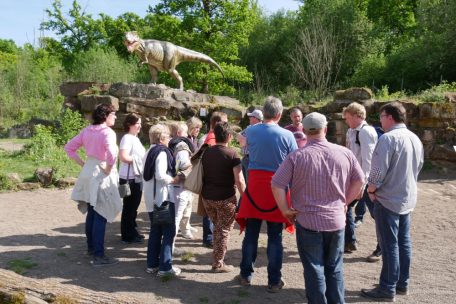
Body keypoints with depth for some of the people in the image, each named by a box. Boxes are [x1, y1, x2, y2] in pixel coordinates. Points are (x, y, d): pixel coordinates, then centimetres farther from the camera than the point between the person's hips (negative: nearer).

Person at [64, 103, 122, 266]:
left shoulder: (87, 130, 7)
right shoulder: (107, 132, -16)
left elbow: (69, 147, 12)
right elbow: (112, 153, -35)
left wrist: (82, 163, 10)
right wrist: (109, 168, -20)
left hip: (89, 172, 8)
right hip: (101, 175, -8)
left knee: (91, 213, 19)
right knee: (100, 216, -3)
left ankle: (91, 247, 33)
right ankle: (99, 255, 2)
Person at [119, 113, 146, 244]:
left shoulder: (136, 139, 15)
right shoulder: (127, 138, -14)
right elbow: (123, 157, -26)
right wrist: (137, 159, -14)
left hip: (137, 177, 9)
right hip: (129, 178, -9)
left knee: (134, 206, 17)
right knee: (129, 207, 0)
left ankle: (132, 232, 28)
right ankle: (127, 235, 10)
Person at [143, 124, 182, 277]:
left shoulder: (149, 152, 13)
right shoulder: (162, 152, -15)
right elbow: (160, 175, -25)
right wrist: (174, 180, -10)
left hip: (151, 197, 9)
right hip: (163, 197, -9)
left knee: (155, 230, 15)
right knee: (169, 231, -1)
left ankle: (152, 264, 20)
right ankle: (165, 266, 1)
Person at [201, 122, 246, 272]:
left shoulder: (206, 152, 3)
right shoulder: (232, 154, -13)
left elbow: (201, 175, 12)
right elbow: (239, 181, -16)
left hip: (207, 197, 6)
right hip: (225, 198, -5)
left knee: (217, 227, 23)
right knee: (224, 230, 8)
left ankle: (217, 257, 31)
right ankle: (218, 264, 15)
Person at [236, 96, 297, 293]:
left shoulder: (250, 131, -2)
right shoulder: (287, 135, -10)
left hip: (254, 185, 2)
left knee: (251, 234, 13)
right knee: (275, 238, 8)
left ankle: (246, 275, 25)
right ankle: (274, 281, 17)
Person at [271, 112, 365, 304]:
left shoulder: (297, 156, -13)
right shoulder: (344, 153, -3)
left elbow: (276, 185, -15)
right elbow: (359, 180, 6)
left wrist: (286, 210, -3)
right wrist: (344, 202, 14)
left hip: (307, 221, -3)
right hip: (336, 220, 3)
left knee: (314, 270, 10)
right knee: (335, 268, 19)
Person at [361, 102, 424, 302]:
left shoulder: (388, 138, -19)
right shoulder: (415, 139, 8)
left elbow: (378, 170, -22)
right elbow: (419, 167, 17)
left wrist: (371, 189, -6)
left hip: (388, 199, -8)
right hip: (408, 198, 8)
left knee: (389, 245, 0)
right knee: (403, 242, 15)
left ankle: (387, 289, 10)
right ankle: (402, 284, 27)